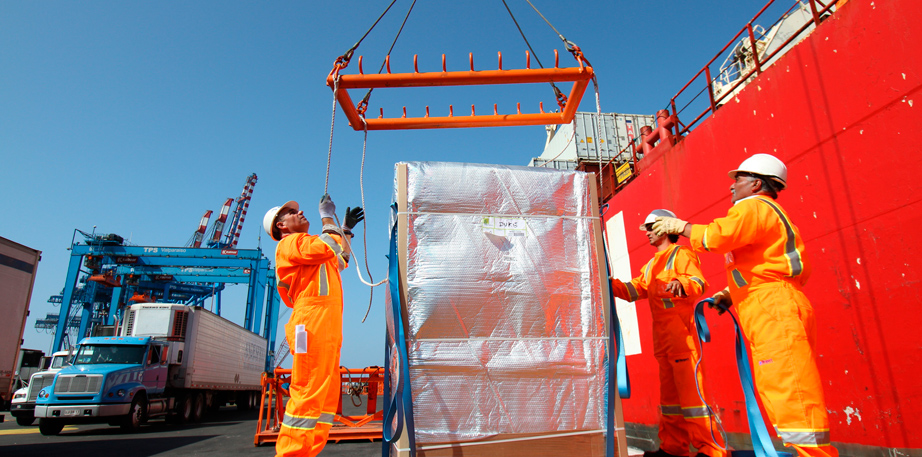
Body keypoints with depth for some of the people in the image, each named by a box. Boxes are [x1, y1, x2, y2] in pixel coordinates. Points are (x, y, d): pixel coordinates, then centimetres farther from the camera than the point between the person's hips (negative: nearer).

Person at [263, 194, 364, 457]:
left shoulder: (304, 245, 32)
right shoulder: (290, 243, 2)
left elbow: (341, 260, 43)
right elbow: (325, 249, -15)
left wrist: (347, 229, 39)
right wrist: (328, 218, 0)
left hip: (327, 329, 10)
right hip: (312, 325, -10)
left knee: (327, 396, 6)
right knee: (308, 395, -14)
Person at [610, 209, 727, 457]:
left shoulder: (681, 253, 0)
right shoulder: (650, 266, 25)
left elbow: (698, 282, -15)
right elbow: (633, 290, 17)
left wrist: (680, 284, -36)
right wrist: (609, 284, 4)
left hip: (682, 333, -8)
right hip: (662, 338, 9)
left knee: (691, 388, -11)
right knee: (669, 391, 11)